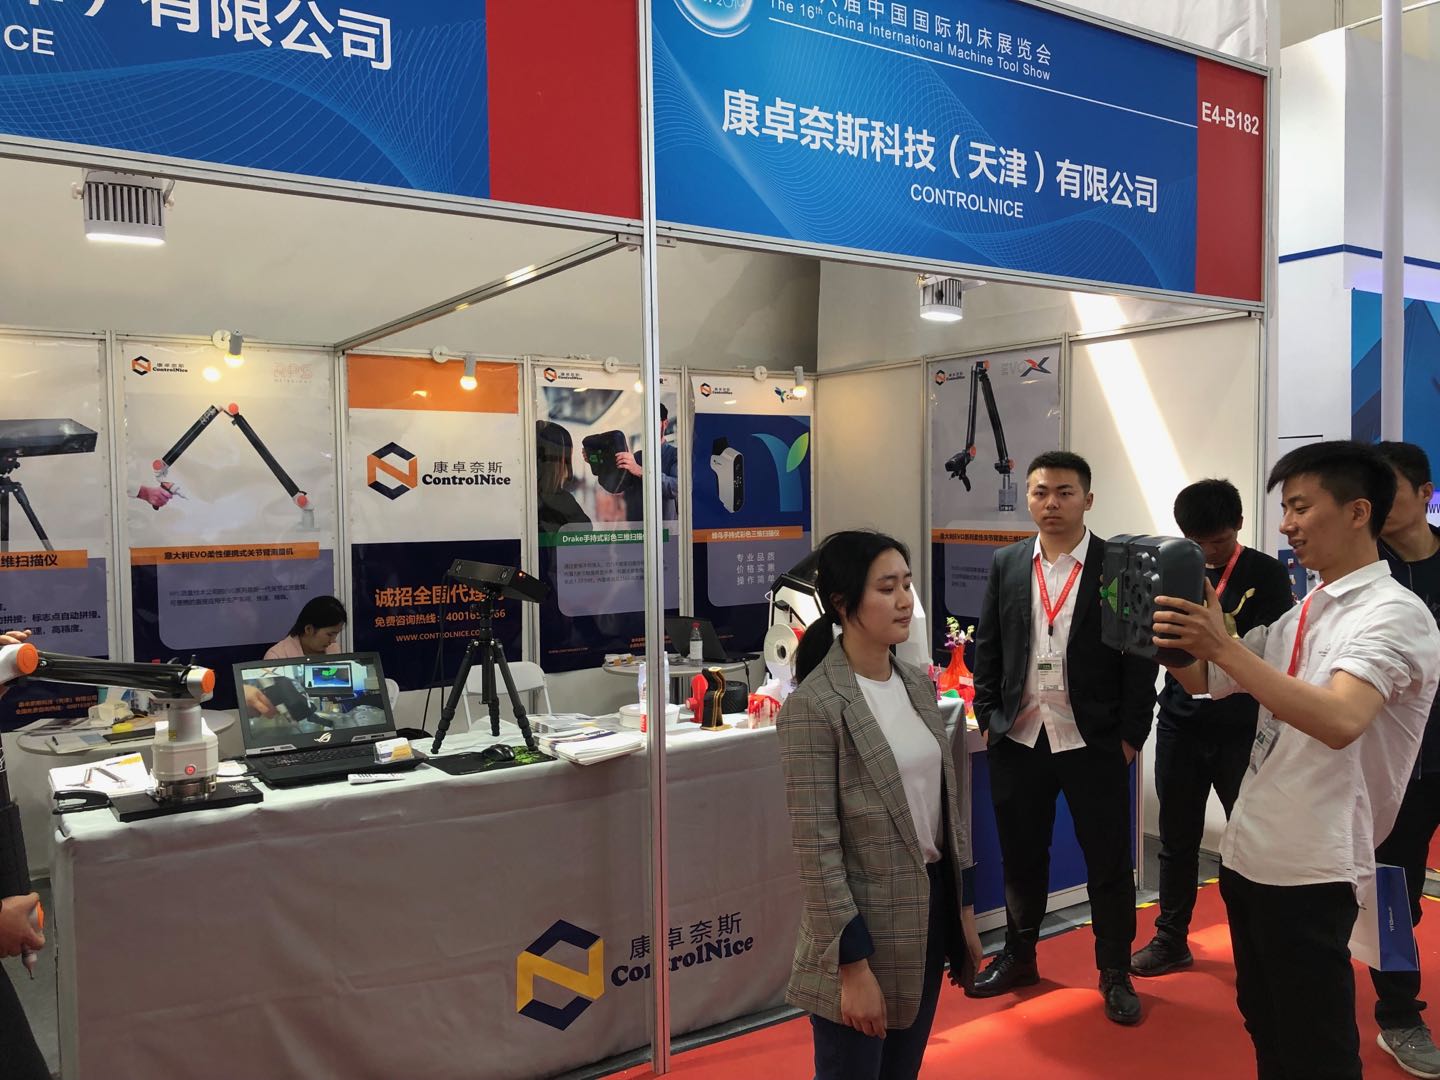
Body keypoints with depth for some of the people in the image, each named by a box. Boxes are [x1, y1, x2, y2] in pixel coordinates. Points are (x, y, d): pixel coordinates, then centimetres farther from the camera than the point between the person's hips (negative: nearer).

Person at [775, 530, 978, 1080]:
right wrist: (853, 965, -18)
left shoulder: (918, 685, 5)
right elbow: (816, 850, -18)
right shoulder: (813, 707, -18)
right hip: (865, 924, -7)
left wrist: (962, 911, 12)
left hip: (931, 906, 7)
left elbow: (946, 802, 11)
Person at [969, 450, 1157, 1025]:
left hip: (1093, 742, -3)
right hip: (1018, 740, 3)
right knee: (1021, 855, 16)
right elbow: (987, 648, 9)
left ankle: (1115, 973, 25)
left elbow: (1141, 656, -5)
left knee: (1108, 862, 7)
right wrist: (988, 719, 3)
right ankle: (1018, 956, 34)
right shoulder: (1007, 565, 5)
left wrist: (1131, 735, -7)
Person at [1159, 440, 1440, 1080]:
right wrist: (1166, 632, -1)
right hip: (1248, 853, 8)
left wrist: (1221, 644, -33)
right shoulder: (1301, 614, 12)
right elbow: (1206, 682, 18)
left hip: (1312, 871, -8)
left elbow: (1339, 721, -31)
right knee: (1265, 1029, 21)